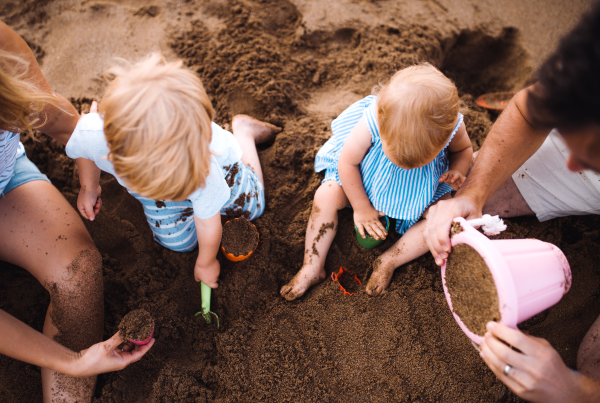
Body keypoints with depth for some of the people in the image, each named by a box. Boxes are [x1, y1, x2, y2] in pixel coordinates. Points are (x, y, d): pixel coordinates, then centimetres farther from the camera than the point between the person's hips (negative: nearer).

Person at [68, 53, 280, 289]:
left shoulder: (204, 171, -50)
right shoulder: (90, 134, -43)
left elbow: (208, 223, -28)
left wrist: (206, 263, -9)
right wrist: (89, 188, 4)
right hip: (150, 173, 3)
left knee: (252, 206, 19)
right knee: (179, 242, 18)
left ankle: (243, 131, 31)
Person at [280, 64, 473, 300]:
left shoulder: (452, 126, -32)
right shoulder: (371, 122, -39)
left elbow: (463, 149, -5)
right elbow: (347, 162, -23)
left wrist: (457, 172, -28)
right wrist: (361, 208, -15)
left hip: (418, 186, 2)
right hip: (366, 174, -1)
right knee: (326, 196, -18)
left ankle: (388, 262, -9)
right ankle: (313, 268, -6)